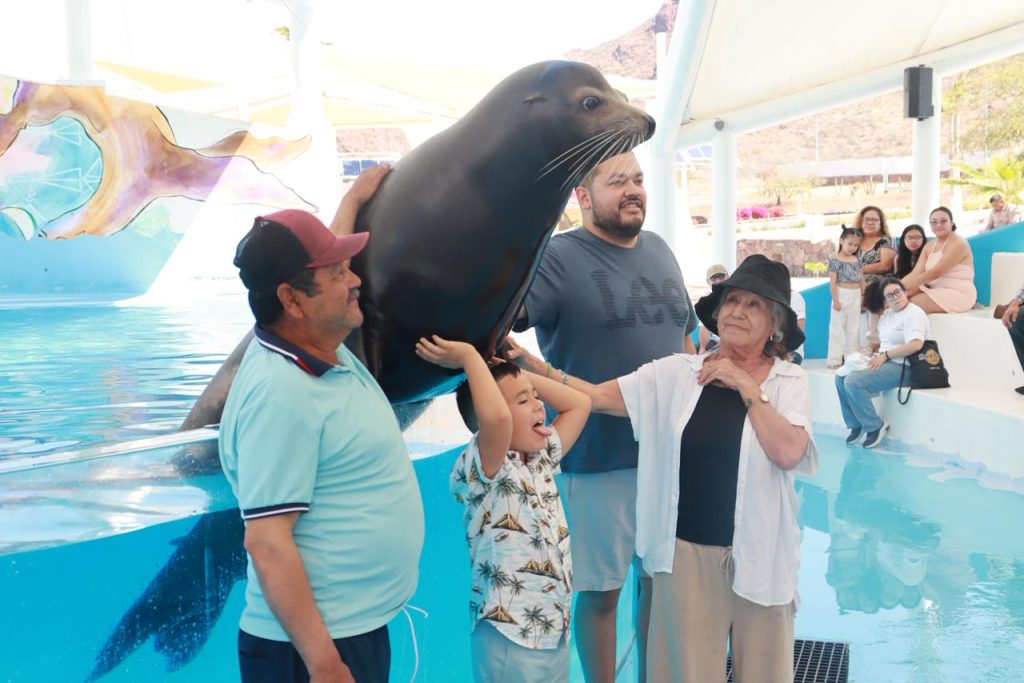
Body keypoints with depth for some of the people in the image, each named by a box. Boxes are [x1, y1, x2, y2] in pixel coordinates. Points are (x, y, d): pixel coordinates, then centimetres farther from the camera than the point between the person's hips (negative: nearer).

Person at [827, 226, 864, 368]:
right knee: (837, 327, -2)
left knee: (854, 328, 10)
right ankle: (835, 359, 1)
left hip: (855, 297, 6)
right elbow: (832, 282, -12)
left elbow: (861, 280, 13)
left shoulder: (857, 260, 9)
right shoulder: (835, 260, -8)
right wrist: (836, 300, -17)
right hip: (842, 296, -6)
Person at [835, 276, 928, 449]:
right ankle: (856, 424, 9)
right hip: (885, 362, 10)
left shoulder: (914, 313, -13)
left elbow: (915, 345, -26)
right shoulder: (887, 315, 16)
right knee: (841, 378, 4)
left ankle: (875, 426, -9)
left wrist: (885, 355, -20)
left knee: (853, 382, -24)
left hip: (902, 367, -10)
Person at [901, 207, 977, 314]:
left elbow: (936, 273, -19)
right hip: (936, 292, 7)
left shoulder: (958, 243, -10)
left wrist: (904, 285, -22)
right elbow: (916, 273, 3)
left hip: (958, 294, -7)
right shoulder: (929, 246, 14)